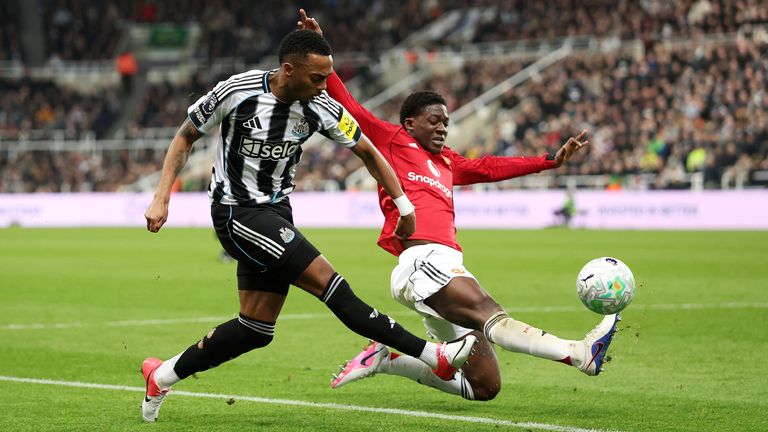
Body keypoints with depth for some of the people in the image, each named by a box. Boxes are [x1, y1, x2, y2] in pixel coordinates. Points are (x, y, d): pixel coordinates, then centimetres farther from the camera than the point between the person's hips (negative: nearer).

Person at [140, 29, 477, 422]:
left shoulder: (319, 108, -7)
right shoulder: (237, 91, -18)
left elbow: (367, 152, 7)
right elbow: (185, 138, -4)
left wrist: (403, 204, 8)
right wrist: (161, 198, -10)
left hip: (276, 211, 6)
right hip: (236, 212, -6)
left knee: (257, 329, 4)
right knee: (330, 284, -17)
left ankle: (162, 376, 17)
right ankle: (430, 355, -18)